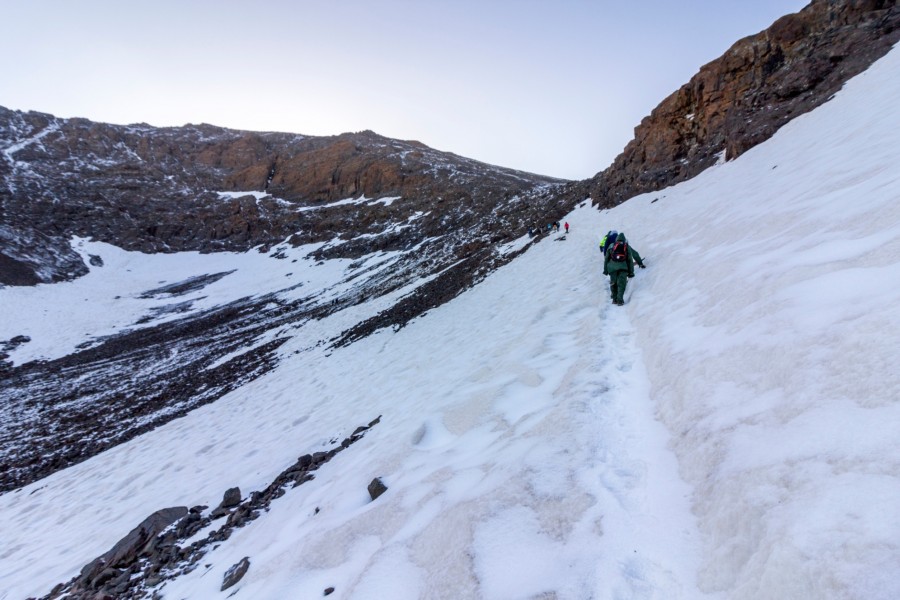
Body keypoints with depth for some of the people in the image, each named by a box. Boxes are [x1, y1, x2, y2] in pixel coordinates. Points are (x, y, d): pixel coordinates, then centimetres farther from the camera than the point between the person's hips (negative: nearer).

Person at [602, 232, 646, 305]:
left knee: (613, 283, 13)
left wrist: (605, 270, 19)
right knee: (621, 283, 1)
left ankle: (615, 299, 9)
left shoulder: (611, 246, 16)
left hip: (612, 267, 1)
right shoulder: (627, 247, 15)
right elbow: (630, 260, 13)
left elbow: (606, 259, 15)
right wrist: (631, 272, 15)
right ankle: (620, 299, -11)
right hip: (623, 267, -1)